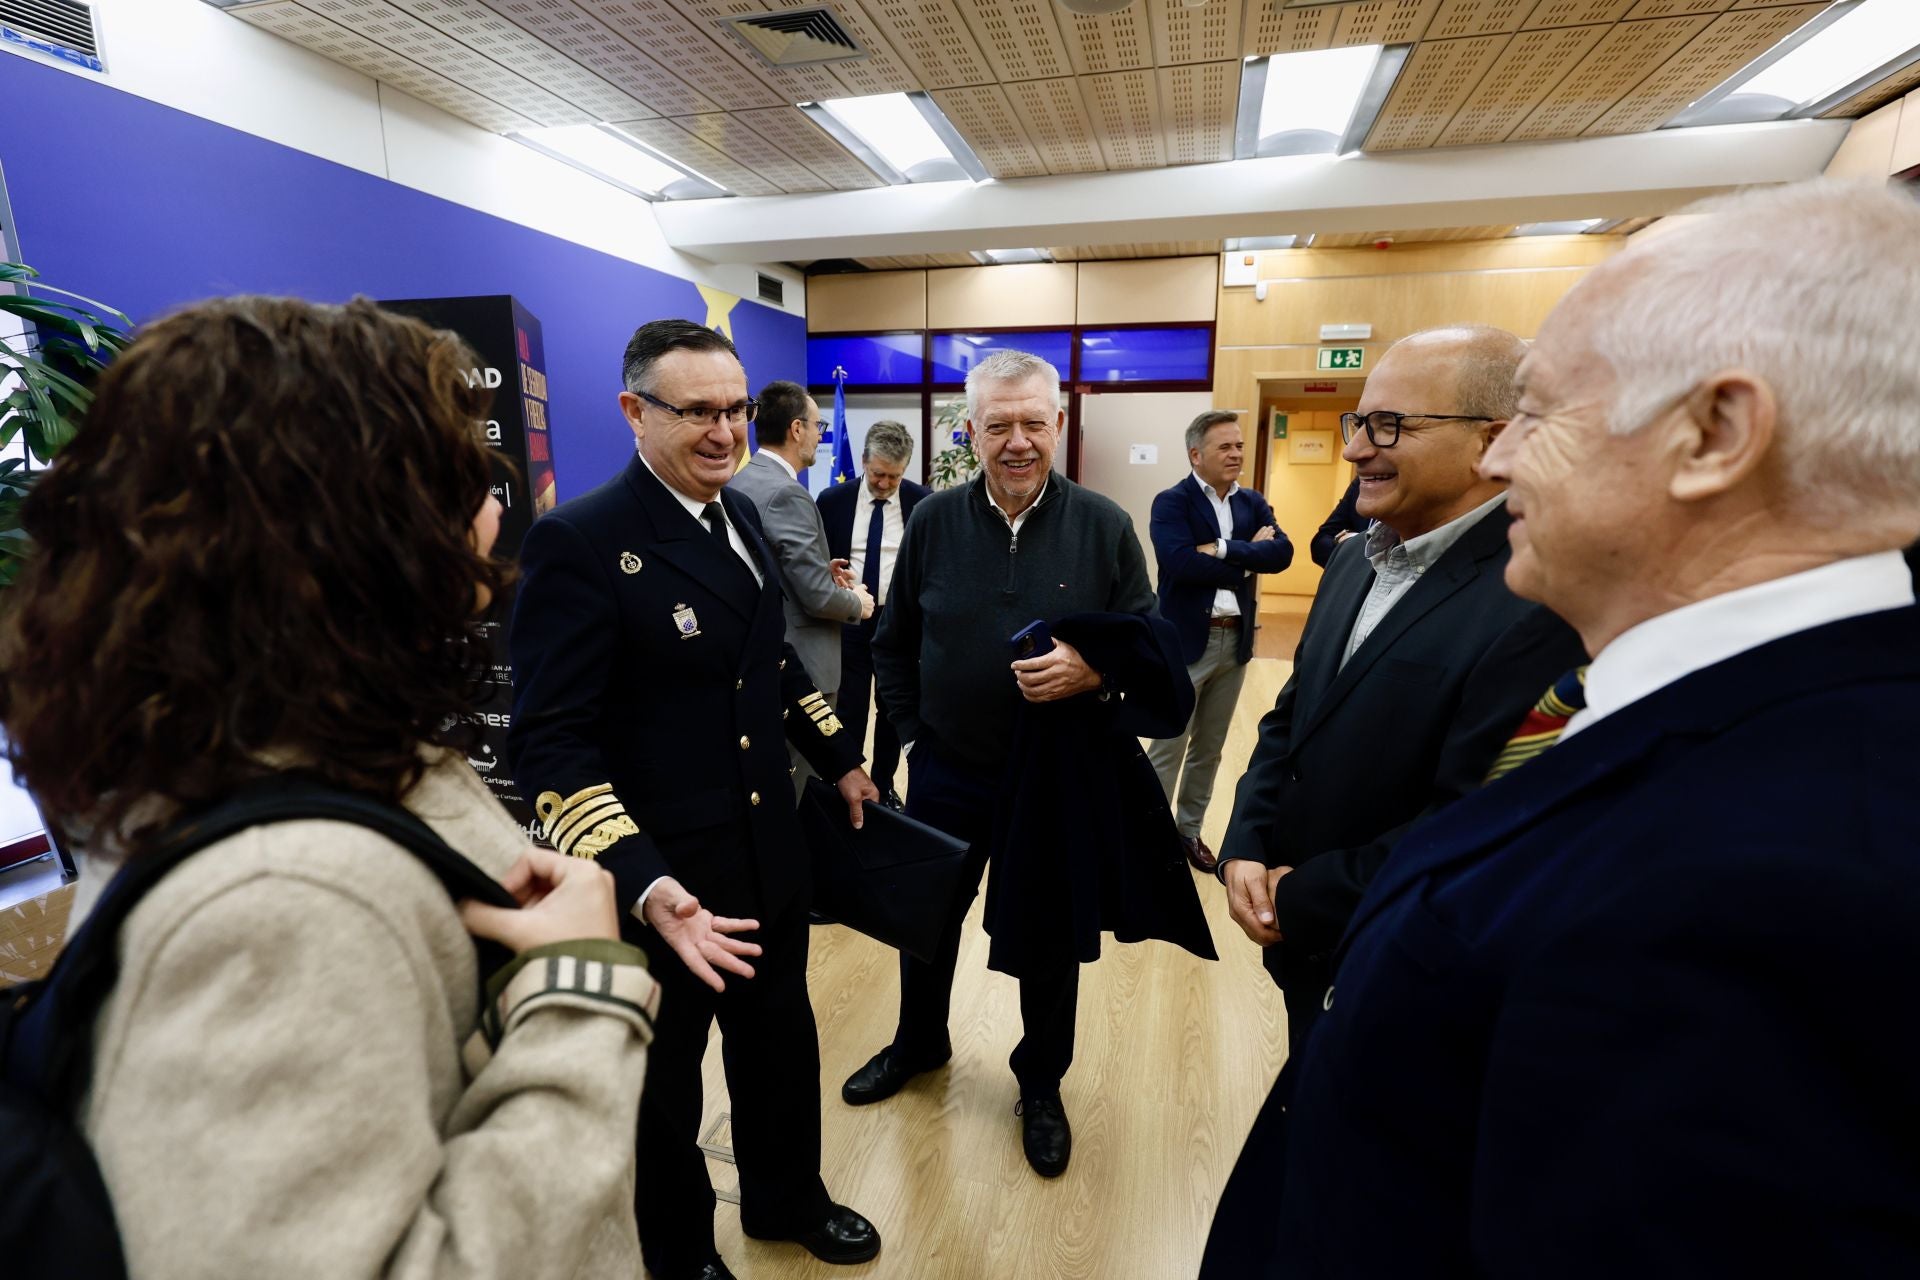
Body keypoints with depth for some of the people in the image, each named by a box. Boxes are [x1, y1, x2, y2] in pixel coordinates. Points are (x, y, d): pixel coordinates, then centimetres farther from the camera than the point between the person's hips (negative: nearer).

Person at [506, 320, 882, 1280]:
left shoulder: (737, 513, 3)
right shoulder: (578, 541, -20)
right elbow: (550, 742, -22)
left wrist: (838, 758, 17)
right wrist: (643, 883, -33)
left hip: (770, 857, 7)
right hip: (665, 884, -6)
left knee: (782, 1042, 26)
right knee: (663, 1084, 20)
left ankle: (788, 1201, 55)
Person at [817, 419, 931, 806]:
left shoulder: (923, 501, -3)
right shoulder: (833, 500, -2)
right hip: (848, 621, 0)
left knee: (894, 708, 12)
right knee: (848, 708, 4)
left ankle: (883, 784, 30)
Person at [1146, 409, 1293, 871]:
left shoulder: (1253, 503, 9)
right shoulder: (1171, 502, -8)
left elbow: (1282, 552, -7)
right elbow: (1181, 563, -24)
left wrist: (1224, 548, -19)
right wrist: (1247, 559, -14)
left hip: (1235, 641, 6)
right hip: (1184, 641, -6)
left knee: (1209, 749, 17)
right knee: (1166, 751, 4)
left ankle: (1189, 830, 33)